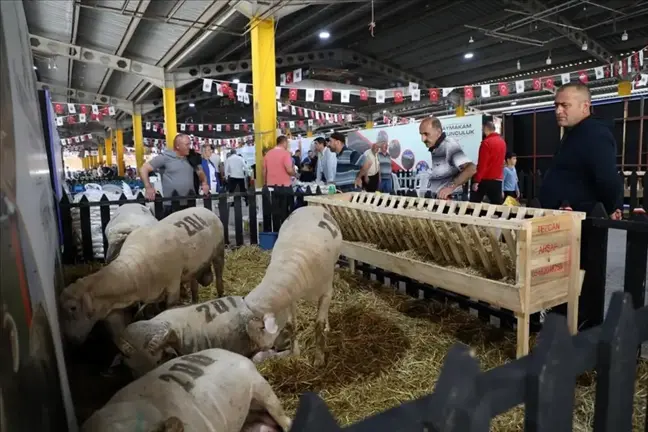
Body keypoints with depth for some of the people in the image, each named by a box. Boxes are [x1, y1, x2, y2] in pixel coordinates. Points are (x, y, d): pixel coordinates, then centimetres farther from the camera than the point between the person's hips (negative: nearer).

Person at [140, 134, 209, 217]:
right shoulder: (165, 157, -5)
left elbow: (200, 172, 24)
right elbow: (143, 169, -6)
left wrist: (204, 183, 4)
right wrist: (148, 187, -17)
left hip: (190, 204, 5)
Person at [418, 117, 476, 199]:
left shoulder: (450, 145, -16)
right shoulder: (434, 148, 12)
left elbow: (471, 169, -28)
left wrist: (451, 187, -35)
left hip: (449, 200, -9)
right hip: (435, 199, 9)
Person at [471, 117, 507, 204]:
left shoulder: (486, 142, -14)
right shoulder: (502, 142, 10)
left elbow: (482, 164, -17)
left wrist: (476, 181, -16)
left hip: (485, 180, -7)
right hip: (498, 180, 7)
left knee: (474, 204, 2)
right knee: (497, 204, 5)